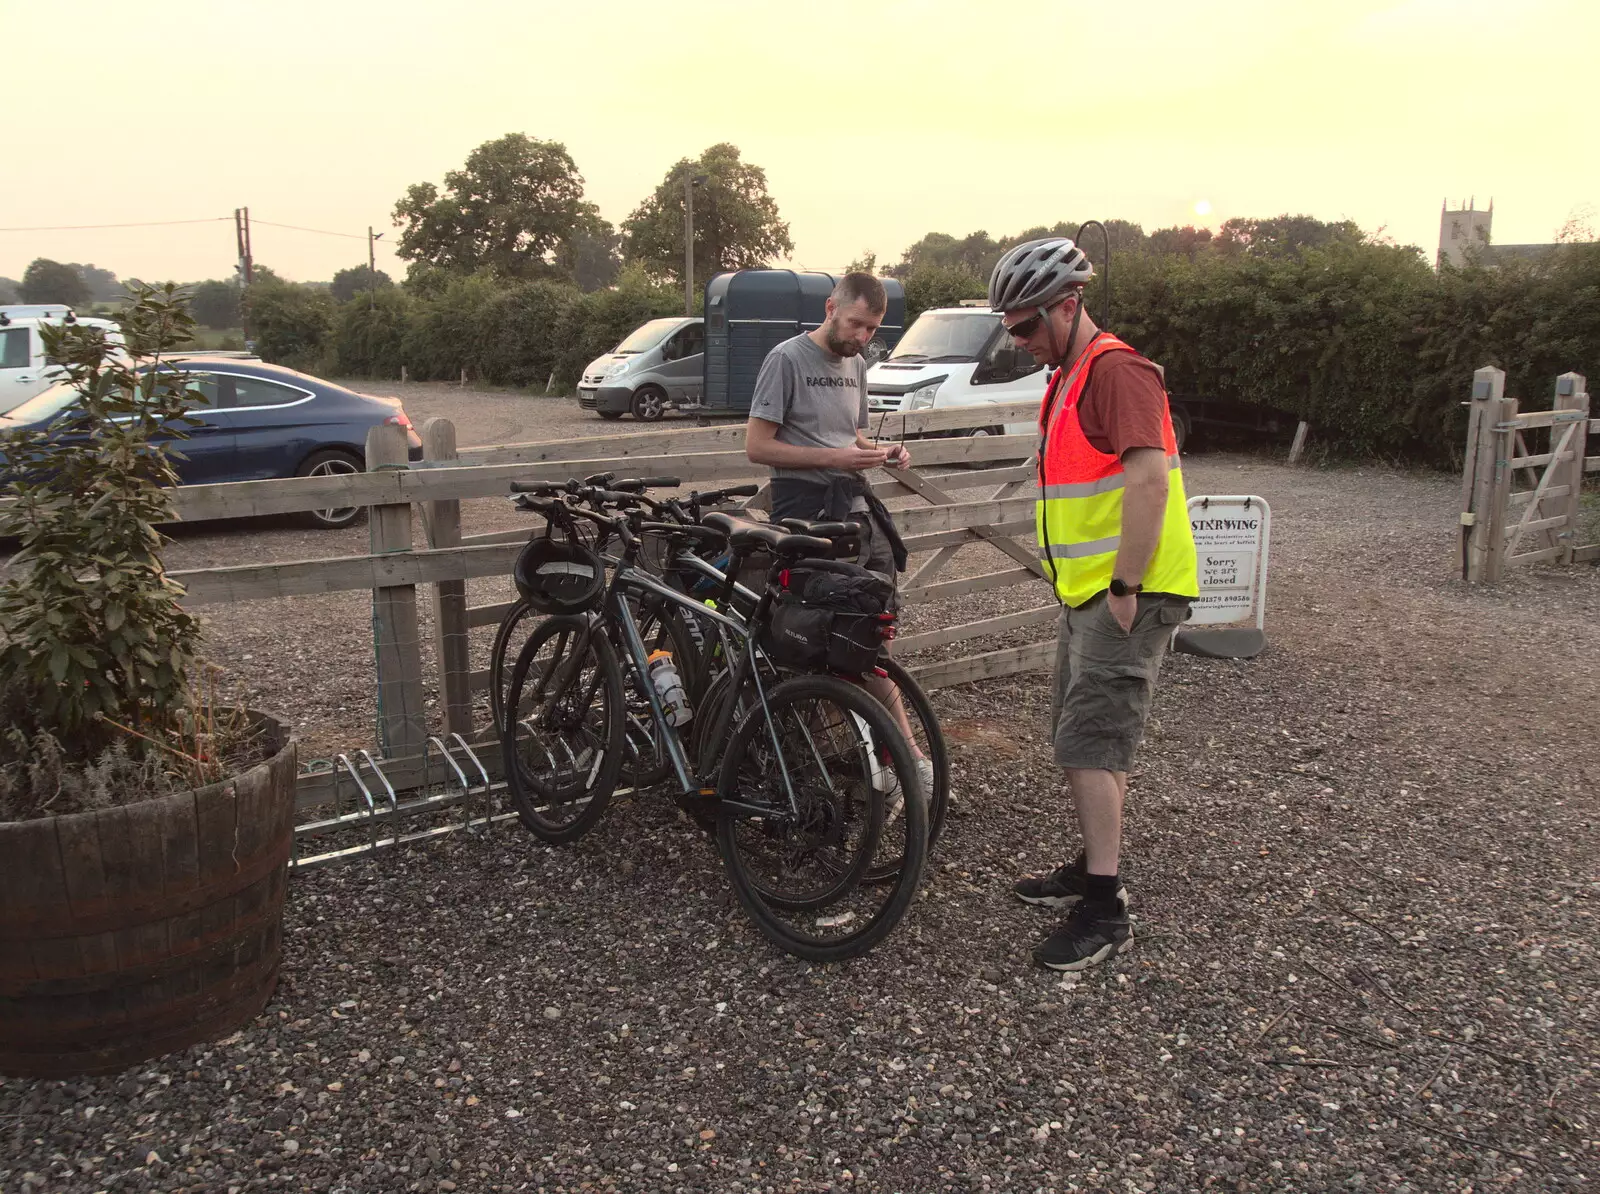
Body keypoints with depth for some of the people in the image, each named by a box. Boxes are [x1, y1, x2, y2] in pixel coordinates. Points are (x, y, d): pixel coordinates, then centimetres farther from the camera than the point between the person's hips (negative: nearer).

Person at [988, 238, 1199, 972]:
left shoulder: (1117, 370, -16)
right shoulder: (1067, 379, 17)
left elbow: (1149, 480, -25)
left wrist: (1125, 590, -22)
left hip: (1127, 595, -10)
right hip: (1088, 592, 10)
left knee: (1089, 745, -9)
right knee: (1091, 740, 17)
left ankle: (1104, 912, -1)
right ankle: (1093, 870, 30)